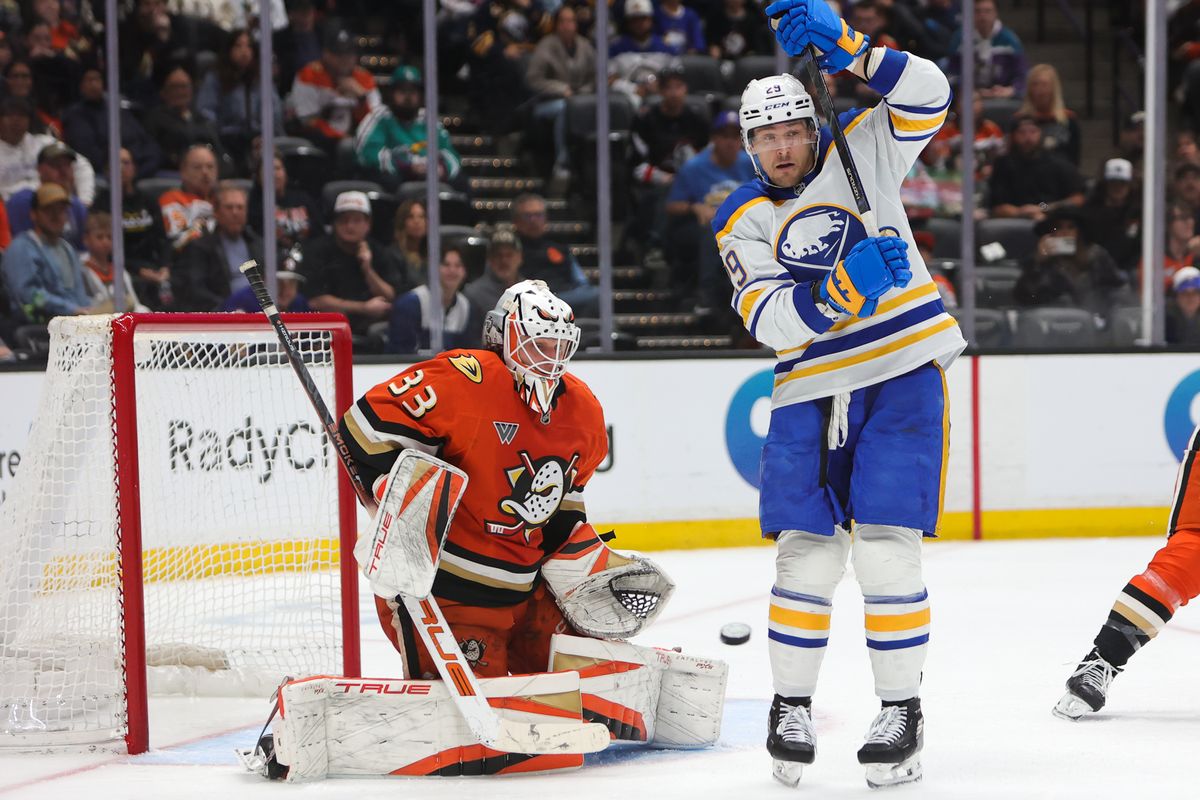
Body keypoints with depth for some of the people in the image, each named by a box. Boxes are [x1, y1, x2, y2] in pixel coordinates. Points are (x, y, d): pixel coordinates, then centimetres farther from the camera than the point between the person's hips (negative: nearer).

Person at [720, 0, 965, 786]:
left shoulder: (859, 156, 2)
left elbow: (927, 96, -14)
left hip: (903, 373, -2)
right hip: (812, 388, 2)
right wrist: (846, 286, -27)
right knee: (807, 552, -4)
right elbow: (769, 319, -11)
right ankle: (792, 707, 11)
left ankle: (903, 711, 2)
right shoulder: (743, 221, 3)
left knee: (886, 546, -9)